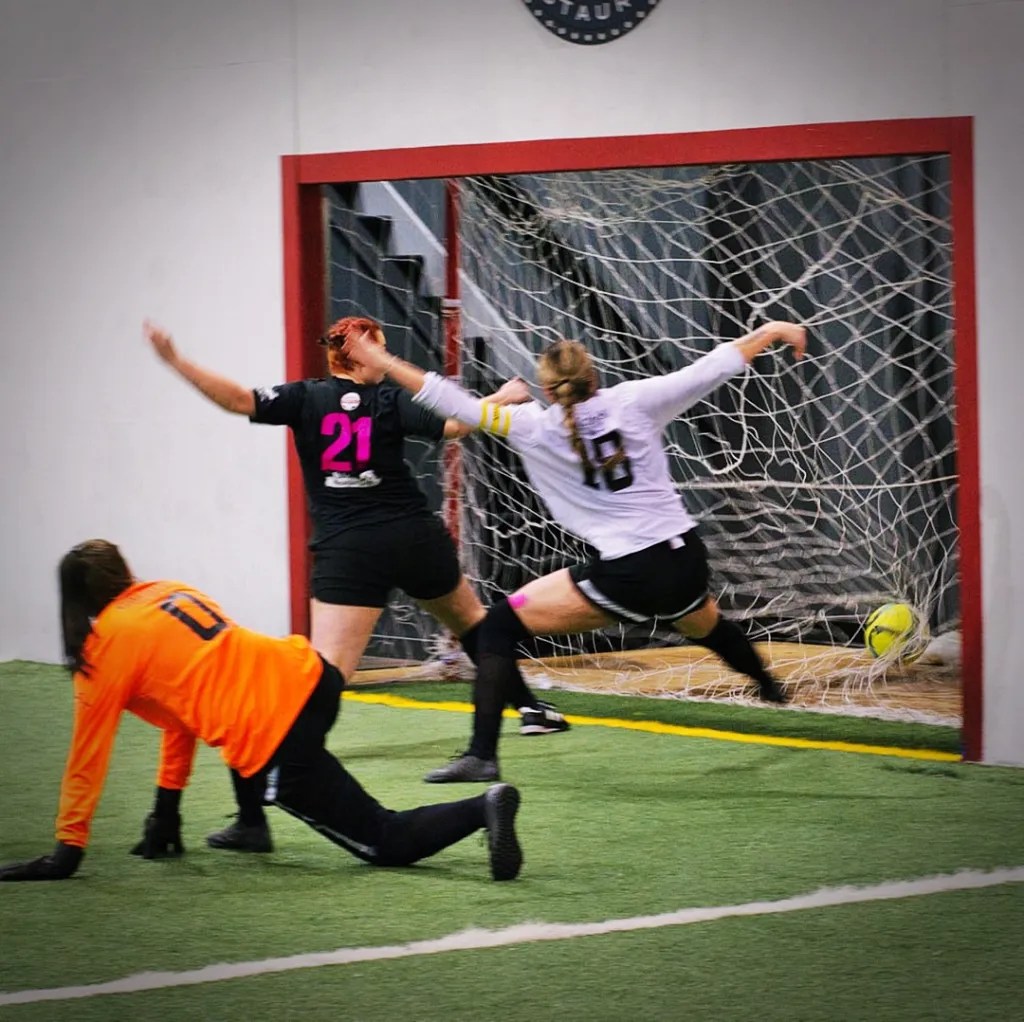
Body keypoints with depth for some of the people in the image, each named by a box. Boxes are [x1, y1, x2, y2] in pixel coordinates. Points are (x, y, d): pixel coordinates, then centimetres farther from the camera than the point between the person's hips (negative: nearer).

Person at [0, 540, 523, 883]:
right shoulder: (170, 592, 21)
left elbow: (88, 753, 4)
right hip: (311, 676, 8)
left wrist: (67, 850, 12)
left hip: (281, 741, -8)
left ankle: (483, 808, -24)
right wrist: (166, 806, 35)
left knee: (385, 840, -2)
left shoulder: (107, 644, 1)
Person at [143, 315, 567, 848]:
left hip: (346, 551, -1)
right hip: (415, 536, 1)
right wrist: (500, 401, 9)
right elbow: (449, 425, -7)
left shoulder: (304, 399, 2)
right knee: (470, 620, 31)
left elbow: (240, 400, -11)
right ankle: (529, 707, 47)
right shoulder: (389, 400, 3)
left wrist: (174, 361, -13)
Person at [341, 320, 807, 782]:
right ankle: (768, 687, 66)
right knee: (706, 625, 39)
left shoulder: (536, 426, -4)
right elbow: (712, 368, 5)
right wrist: (771, 331, 18)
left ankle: (482, 753, -7)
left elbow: (459, 405, -6)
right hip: (686, 561, 5)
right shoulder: (632, 401, 3)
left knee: (500, 624, 5)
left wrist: (383, 362, 2)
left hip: (626, 577, -5)